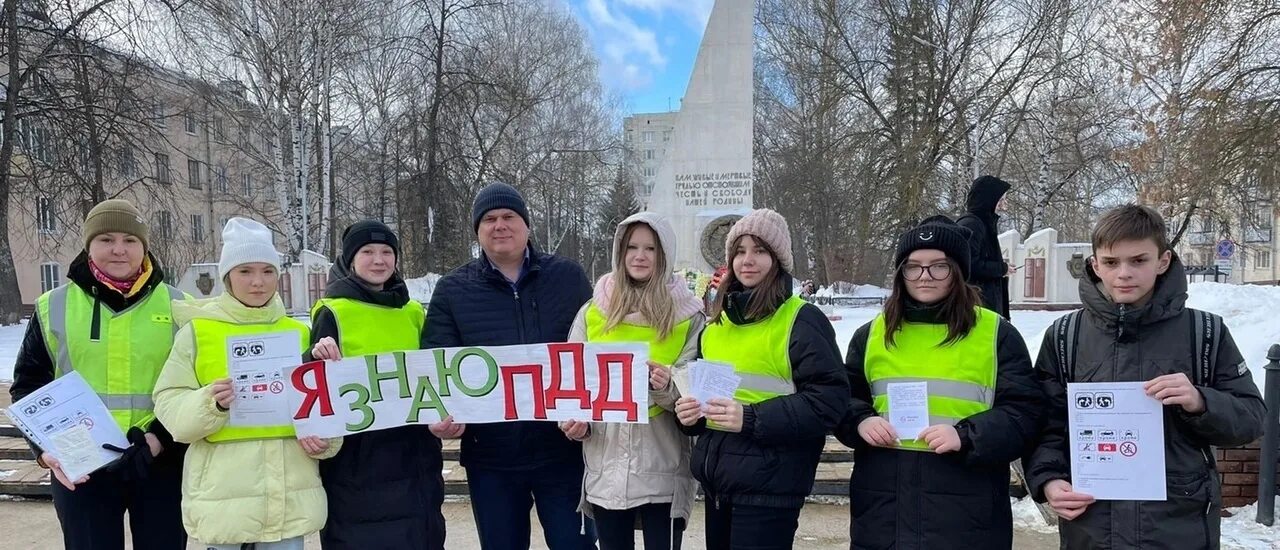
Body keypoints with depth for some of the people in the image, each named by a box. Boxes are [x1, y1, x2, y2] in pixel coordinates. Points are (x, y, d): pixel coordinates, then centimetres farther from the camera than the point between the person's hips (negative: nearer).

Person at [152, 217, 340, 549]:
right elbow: (169, 406, -2)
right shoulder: (197, 331, 1)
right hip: (224, 495, -3)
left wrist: (325, 439, -5)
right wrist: (210, 404, -21)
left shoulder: (298, 332, 11)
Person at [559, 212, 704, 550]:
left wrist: (668, 387, -21)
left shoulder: (688, 315, 0)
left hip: (663, 469, -2)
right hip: (605, 465, 2)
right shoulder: (593, 312, 5)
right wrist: (575, 421, -9)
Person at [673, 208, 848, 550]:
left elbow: (829, 400, -16)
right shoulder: (718, 323, 13)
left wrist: (751, 419, -24)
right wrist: (691, 411, 2)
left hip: (769, 485, -7)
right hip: (716, 478, 7)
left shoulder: (802, 320, -9)